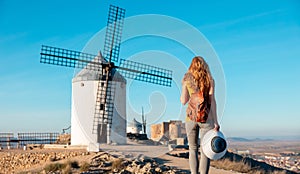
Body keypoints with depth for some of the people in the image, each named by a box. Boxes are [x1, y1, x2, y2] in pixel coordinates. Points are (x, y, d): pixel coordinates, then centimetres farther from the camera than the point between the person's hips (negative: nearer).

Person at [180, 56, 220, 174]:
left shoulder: (187, 79, 6)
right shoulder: (209, 79, 3)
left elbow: (183, 101, 7)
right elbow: (212, 100, -5)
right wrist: (215, 121, -4)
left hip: (191, 117, 1)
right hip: (206, 117, -1)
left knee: (193, 149, 10)